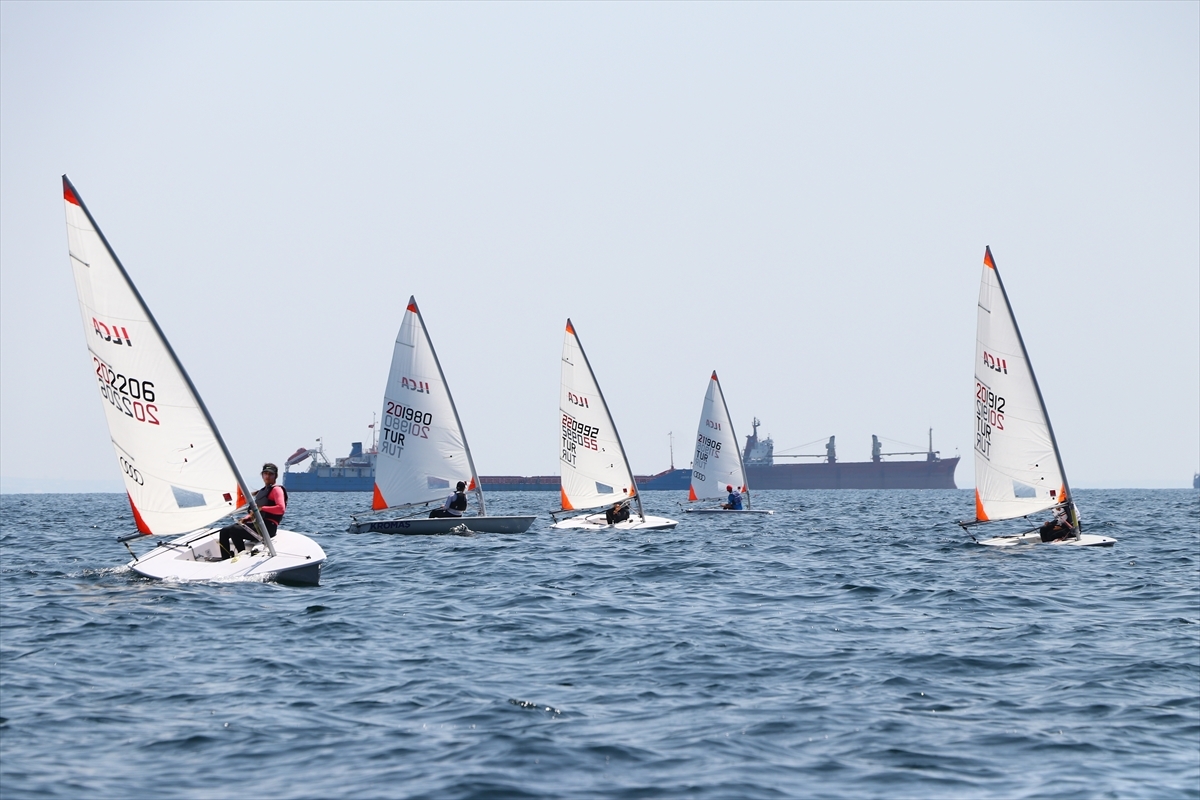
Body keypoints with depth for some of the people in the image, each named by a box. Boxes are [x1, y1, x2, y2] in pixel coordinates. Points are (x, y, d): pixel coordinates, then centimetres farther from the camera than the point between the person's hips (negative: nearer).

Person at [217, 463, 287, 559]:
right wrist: (246, 518, 8)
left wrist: (262, 508, -19)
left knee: (234, 530, -27)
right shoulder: (261, 492, 25)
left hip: (268, 527, -9)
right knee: (224, 531, 0)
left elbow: (281, 508, -19)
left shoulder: (277, 490, -2)